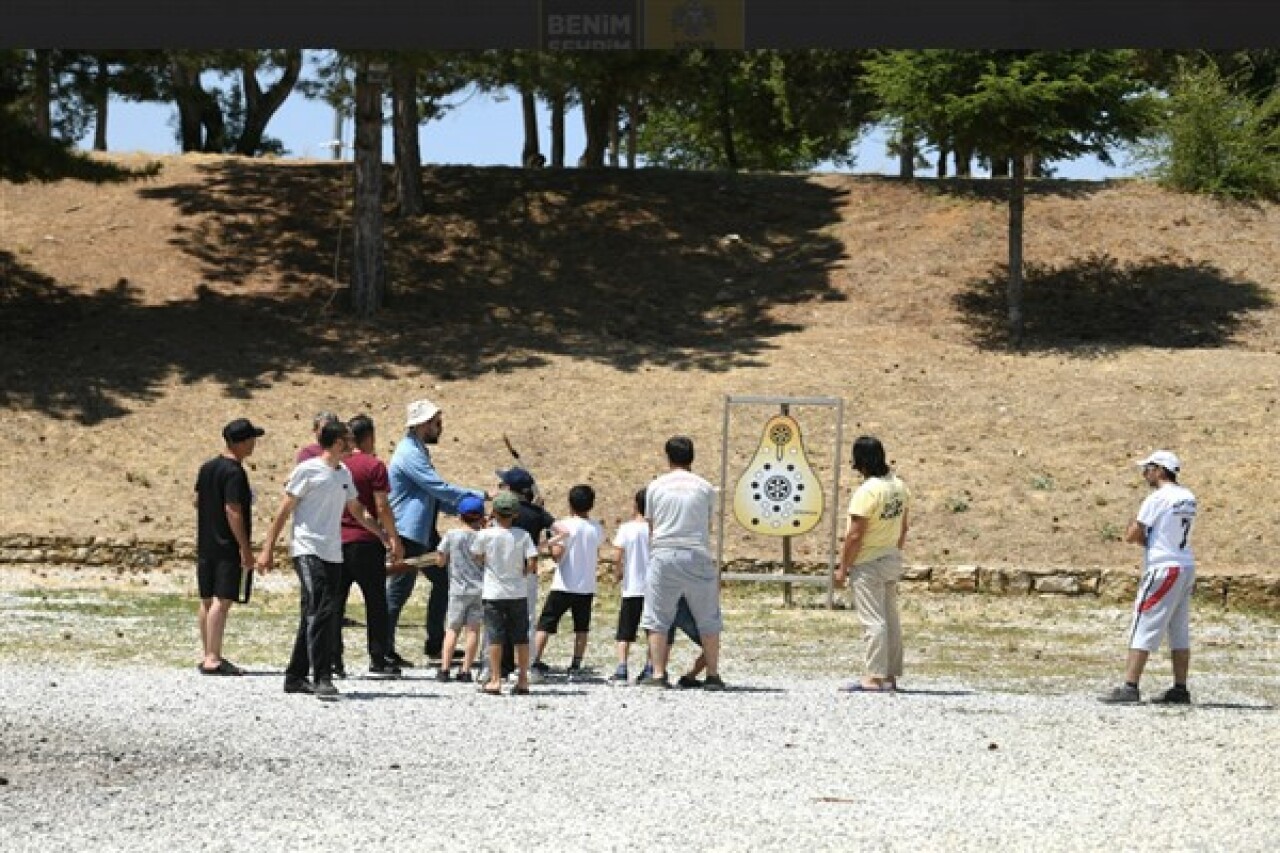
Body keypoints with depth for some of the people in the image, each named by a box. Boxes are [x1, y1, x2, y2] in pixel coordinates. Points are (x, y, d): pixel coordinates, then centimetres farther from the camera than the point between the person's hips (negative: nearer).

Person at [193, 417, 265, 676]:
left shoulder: (207, 468, 11)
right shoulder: (234, 473, -16)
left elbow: (197, 500, 19)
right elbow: (233, 511, -21)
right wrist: (245, 548, -20)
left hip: (205, 545, 9)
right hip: (228, 547, -9)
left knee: (207, 600, 14)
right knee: (222, 601, -10)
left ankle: (206, 653, 22)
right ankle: (213, 659, -15)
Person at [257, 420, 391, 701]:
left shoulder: (344, 473, 15)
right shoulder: (307, 471, -6)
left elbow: (357, 511, 29)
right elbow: (284, 511, -4)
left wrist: (383, 535, 26)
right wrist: (267, 549, -6)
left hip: (333, 554, 8)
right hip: (308, 551, -8)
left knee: (314, 617, 8)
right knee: (320, 613, -16)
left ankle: (295, 677, 15)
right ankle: (321, 679, -18)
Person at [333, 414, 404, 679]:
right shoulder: (374, 466, -7)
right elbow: (382, 508, -10)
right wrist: (395, 540, -3)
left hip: (336, 540, 5)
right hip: (365, 541, -4)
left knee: (335, 601, 6)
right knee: (375, 601, 4)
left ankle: (333, 658, 2)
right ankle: (378, 659, 3)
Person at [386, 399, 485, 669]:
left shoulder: (419, 452, 17)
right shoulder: (409, 454, -17)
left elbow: (433, 495, 23)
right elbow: (439, 488, -22)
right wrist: (480, 496, -18)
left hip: (424, 533, 11)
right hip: (409, 533, -11)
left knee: (444, 581, 14)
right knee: (398, 592, -5)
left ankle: (435, 645, 20)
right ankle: (384, 651, 1)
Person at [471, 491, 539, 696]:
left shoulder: (484, 535, -8)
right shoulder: (523, 535, -4)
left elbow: (478, 559, 3)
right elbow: (532, 563, -9)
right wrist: (522, 573, 10)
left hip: (493, 594, -2)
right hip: (518, 593, 2)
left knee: (495, 637, 1)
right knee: (521, 637, 9)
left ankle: (495, 680, -2)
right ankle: (523, 680, 11)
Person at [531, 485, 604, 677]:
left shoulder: (565, 525, -10)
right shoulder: (597, 529, 3)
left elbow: (557, 554, -16)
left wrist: (554, 540, 1)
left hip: (564, 585, -4)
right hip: (587, 586, 4)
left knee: (545, 624, 3)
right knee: (581, 627, 11)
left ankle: (535, 660, -4)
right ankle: (576, 665, 8)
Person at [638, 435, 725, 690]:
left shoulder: (655, 487, 6)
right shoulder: (704, 488, 6)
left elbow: (651, 525, 10)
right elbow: (708, 526, 12)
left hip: (663, 555, 0)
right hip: (697, 555, 0)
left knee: (657, 619, 5)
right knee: (708, 620, 10)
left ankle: (658, 674, -2)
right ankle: (713, 675, 7)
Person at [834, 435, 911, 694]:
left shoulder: (867, 492, -21)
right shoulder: (900, 486, 5)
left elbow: (855, 535, -20)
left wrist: (843, 568, -12)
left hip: (868, 564, -8)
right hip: (892, 560, 8)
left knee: (873, 620, -8)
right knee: (890, 619, 12)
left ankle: (875, 677, -11)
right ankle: (890, 675, 18)